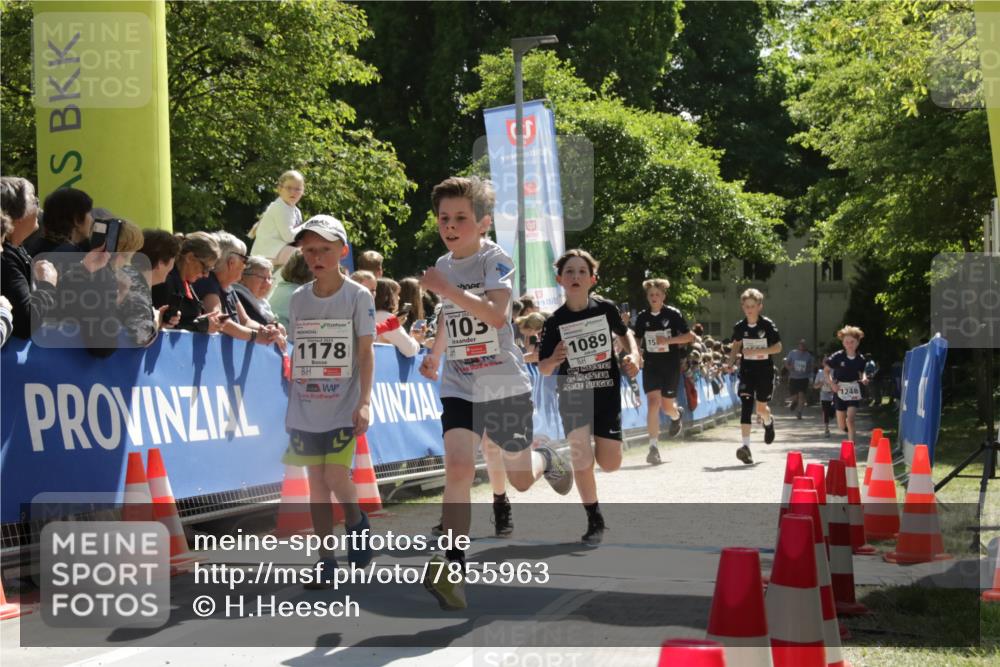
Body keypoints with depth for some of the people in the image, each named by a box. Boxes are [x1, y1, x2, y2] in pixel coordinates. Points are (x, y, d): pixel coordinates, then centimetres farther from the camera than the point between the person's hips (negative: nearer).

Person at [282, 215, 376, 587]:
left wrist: (364, 402, -14)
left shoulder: (358, 296, -4)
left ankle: (357, 523, 16)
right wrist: (292, 405, 11)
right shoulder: (298, 299, 8)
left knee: (336, 476, -14)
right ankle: (325, 560, 10)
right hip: (306, 409, 4)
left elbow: (365, 353, -6)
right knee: (316, 482, 4)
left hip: (343, 406, -4)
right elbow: (297, 355, 12)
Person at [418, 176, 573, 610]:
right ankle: (453, 567, -24)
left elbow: (497, 314, -31)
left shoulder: (496, 260, -13)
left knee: (521, 478, 11)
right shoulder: (445, 265, 6)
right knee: (458, 466, -20)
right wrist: (435, 357, 23)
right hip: (459, 386, 3)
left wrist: (446, 288, -34)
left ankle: (547, 459, 48)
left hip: (505, 384, -3)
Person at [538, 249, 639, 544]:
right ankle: (594, 520, 8)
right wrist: (554, 360, -26)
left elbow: (624, 333, 15)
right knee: (582, 461, -11)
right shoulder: (555, 322, -8)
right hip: (572, 397, -1)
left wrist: (633, 355, -3)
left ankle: (599, 443, 38)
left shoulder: (606, 309, -6)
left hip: (606, 394, 1)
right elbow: (543, 368, -4)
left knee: (610, 464, 0)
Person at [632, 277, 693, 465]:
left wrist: (669, 340, -16)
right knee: (653, 402, -14)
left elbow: (689, 336, -3)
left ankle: (676, 415, 44)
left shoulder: (673, 314, -5)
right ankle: (653, 447, -14)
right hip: (651, 365, 1)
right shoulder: (642, 317, 4)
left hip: (671, 365, -1)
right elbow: (637, 340, 16)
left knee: (667, 406, 3)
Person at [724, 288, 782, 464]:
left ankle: (768, 423, 47)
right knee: (745, 405, -13)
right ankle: (746, 446, -20)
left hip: (764, 370, -2)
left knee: (761, 407, 7)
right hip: (747, 369, 2)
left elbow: (778, 347, -8)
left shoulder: (767, 325, -9)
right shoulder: (740, 327, 1)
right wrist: (730, 362, -1)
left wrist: (757, 351, -19)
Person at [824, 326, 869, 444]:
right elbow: (826, 369, -1)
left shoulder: (860, 359, -6)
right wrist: (831, 383, -12)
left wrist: (864, 378, -10)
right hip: (840, 391, 0)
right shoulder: (838, 356, -12)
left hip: (854, 392, 0)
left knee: (850, 419, -19)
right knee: (841, 425, 9)